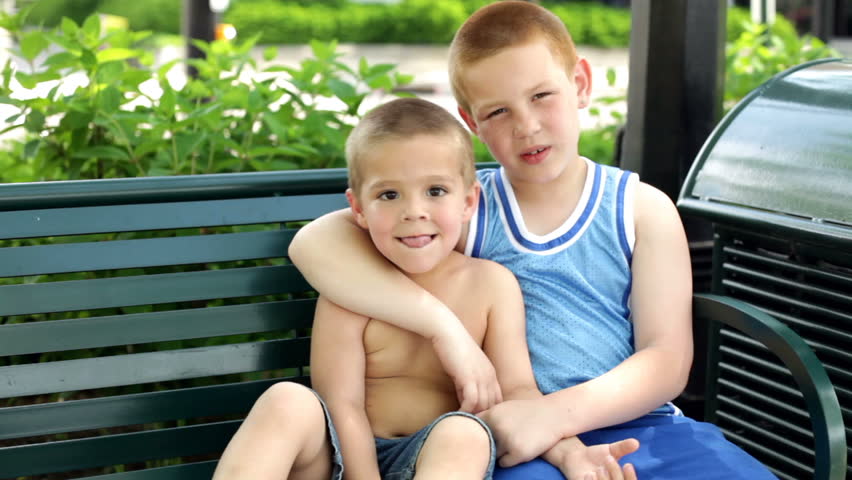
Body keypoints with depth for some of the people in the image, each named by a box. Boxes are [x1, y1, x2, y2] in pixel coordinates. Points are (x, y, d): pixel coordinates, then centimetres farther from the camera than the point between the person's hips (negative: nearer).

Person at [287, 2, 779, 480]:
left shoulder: (643, 210, 8)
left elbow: (667, 361, 0)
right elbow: (315, 243, -6)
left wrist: (555, 413, -18)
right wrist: (443, 324, -18)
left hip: (636, 422, 3)